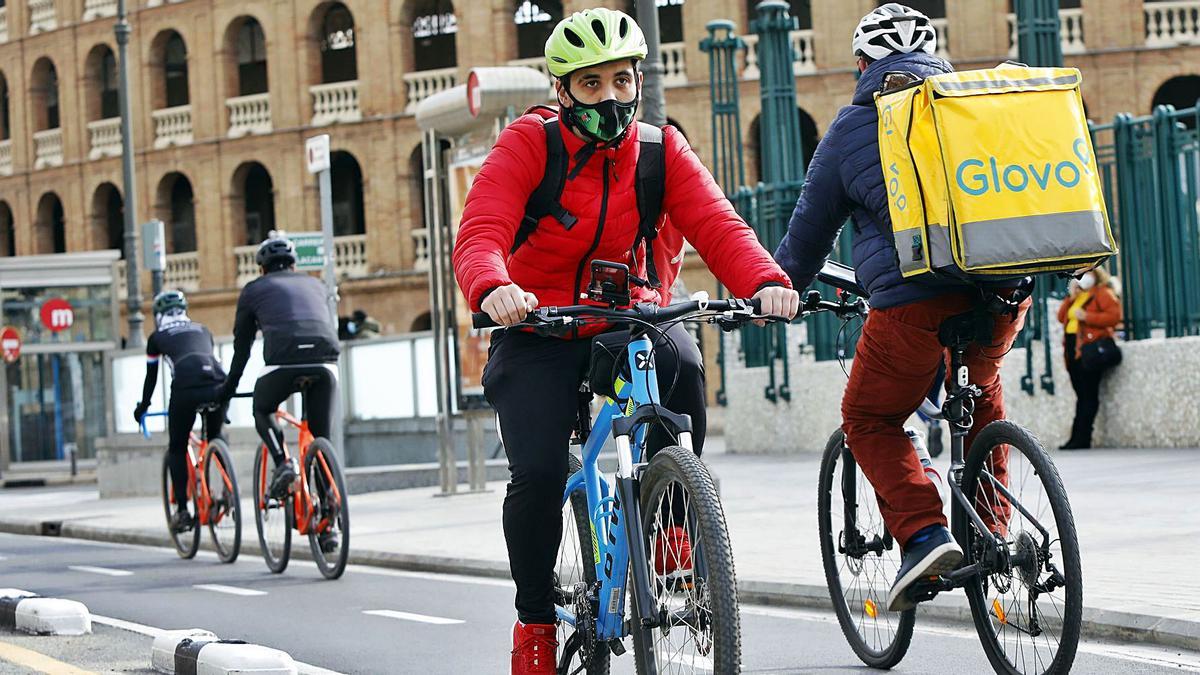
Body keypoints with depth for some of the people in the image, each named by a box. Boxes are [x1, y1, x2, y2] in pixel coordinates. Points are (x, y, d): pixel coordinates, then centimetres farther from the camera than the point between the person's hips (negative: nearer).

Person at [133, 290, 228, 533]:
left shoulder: (157, 337, 23)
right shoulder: (201, 329, 31)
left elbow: (151, 378, 30)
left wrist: (143, 407, 44)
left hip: (186, 387, -3)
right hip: (217, 383, 3)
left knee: (177, 449, 13)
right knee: (215, 438, 27)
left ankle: (182, 510, 5)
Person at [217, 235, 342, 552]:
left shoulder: (255, 290, 22)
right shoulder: (314, 284, 32)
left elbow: (242, 346, 26)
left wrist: (228, 389, 36)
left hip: (284, 359, -3)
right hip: (325, 361, 3)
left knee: (262, 411, 27)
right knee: (321, 438, 13)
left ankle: (282, 462, 0)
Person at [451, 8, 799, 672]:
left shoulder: (661, 151, -3)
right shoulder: (527, 144, -12)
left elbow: (716, 226, -17)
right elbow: (480, 235, -25)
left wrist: (766, 281, -39)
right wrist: (492, 290, -50)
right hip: (539, 336, -2)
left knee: (680, 359, -33)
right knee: (538, 473, -23)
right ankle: (534, 619, 1)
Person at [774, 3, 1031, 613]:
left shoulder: (852, 129, 9)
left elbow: (808, 234, 17)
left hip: (916, 299, -4)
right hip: (1004, 291, 4)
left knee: (870, 422, 13)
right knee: (982, 391, 31)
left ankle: (924, 534, -8)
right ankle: (992, 533, 24)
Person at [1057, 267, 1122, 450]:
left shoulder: (1103, 294, 0)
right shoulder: (1077, 295, 23)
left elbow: (1114, 316, -13)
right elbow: (1061, 317, 16)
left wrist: (1086, 316, -16)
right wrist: (1071, 297, 4)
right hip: (1073, 349, 8)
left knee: (1088, 395, -7)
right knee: (1082, 395, 7)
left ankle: (1081, 438, -9)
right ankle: (1077, 438, 6)